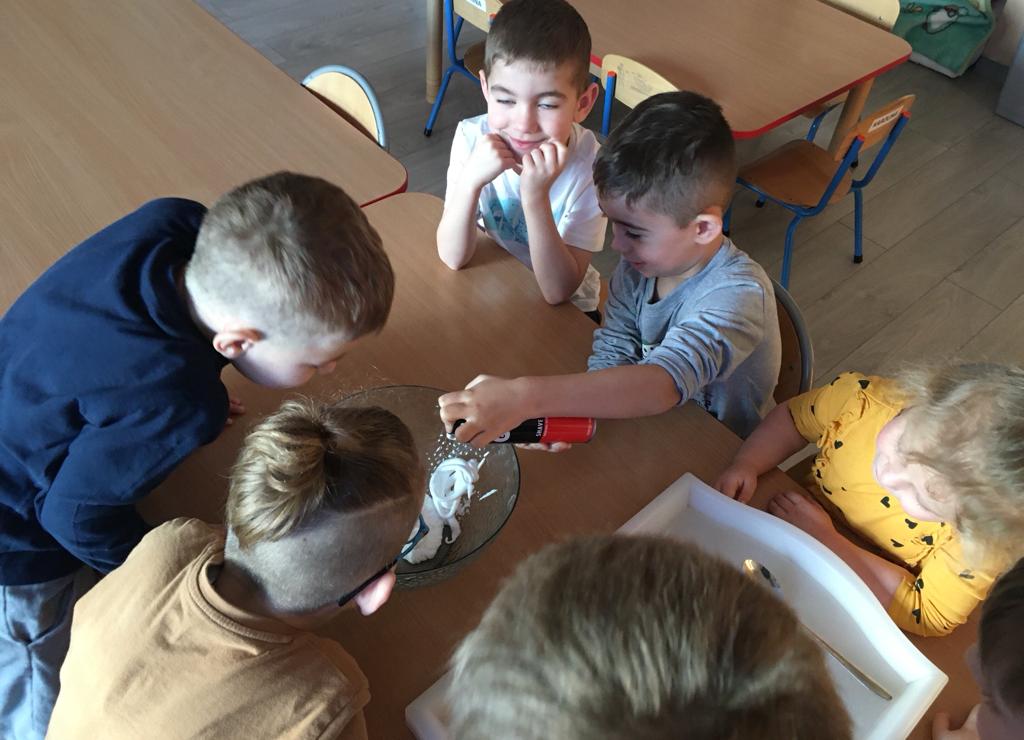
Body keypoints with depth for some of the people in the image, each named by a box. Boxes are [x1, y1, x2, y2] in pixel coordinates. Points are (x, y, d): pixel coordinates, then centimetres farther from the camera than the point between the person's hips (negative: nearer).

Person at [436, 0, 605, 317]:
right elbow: (454, 258, -16)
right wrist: (471, 180, -31)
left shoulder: (591, 166, -22)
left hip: (563, 313, -2)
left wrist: (536, 196, -35)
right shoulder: (472, 137, -16)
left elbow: (558, 291, -24)